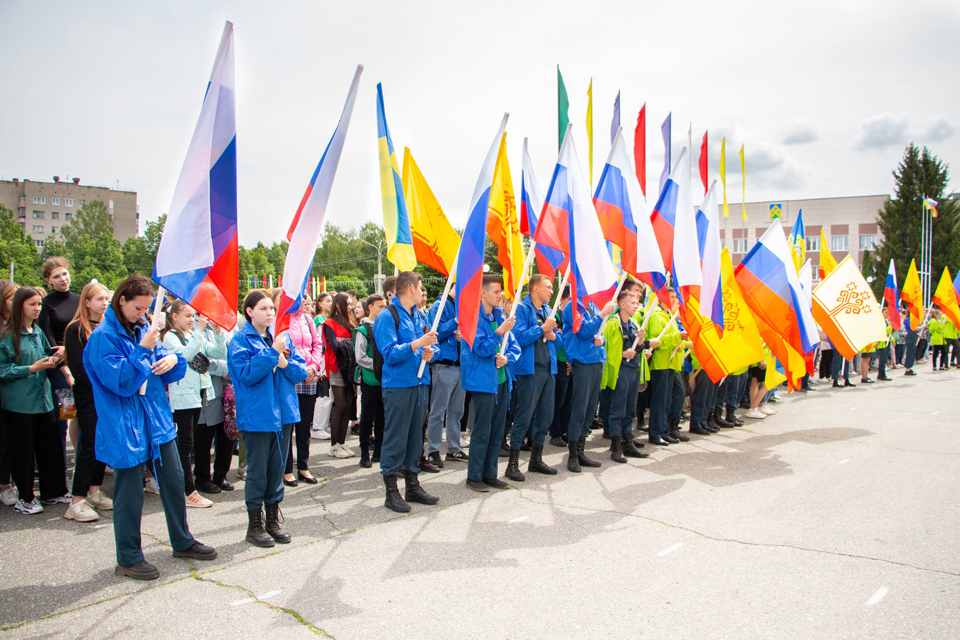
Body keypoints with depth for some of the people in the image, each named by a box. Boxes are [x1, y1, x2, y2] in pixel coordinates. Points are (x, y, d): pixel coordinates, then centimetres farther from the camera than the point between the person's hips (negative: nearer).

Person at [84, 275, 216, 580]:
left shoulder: (143, 329, 9)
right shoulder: (104, 336, -13)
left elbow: (169, 371, 14)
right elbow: (119, 381, -20)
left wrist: (172, 359, -8)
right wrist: (143, 350, -24)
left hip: (157, 419, 8)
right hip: (125, 425, -8)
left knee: (174, 481, 15)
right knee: (130, 492, 3)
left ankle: (182, 542, 31)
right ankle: (128, 558, 19)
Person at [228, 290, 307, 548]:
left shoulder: (281, 337, 9)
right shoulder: (240, 341, -6)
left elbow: (301, 371, 6)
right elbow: (246, 374, -19)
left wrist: (285, 363, -13)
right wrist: (273, 353, -20)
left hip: (283, 413, 5)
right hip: (256, 416, -5)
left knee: (277, 469, 13)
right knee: (257, 471, 3)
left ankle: (273, 521, 26)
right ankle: (255, 525, 17)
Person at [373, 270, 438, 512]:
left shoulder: (419, 316, 14)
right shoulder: (388, 316, -9)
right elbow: (389, 353, -18)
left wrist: (429, 353, 1)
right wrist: (416, 344, -27)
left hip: (419, 383, 8)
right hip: (398, 385, -7)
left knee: (416, 436, 13)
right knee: (395, 438, -2)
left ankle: (412, 485, 24)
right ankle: (391, 491, 7)